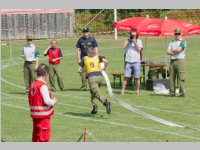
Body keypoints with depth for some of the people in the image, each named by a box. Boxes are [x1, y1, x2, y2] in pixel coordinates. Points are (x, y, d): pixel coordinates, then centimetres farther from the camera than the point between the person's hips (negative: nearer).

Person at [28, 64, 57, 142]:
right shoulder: (43, 86, -18)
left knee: (36, 137, 16)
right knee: (44, 138, -2)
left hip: (35, 115, 8)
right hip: (43, 116, -8)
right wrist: (54, 101, -2)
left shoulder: (33, 85, 8)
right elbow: (47, 101, -22)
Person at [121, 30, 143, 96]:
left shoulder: (139, 41, 8)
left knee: (137, 77, 1)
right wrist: (129, 40, -7)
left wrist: (135, 42, -13)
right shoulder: (127, 41, 9)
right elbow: (124, 46, -9)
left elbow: (139, 49, -7)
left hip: (136, 61, 0)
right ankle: (122, 91, -1)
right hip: (128, 61, 0)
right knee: (126, 77, -3)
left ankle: (138, 91, 12)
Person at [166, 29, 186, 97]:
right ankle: (172, 92, 6)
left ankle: (182, 92, -9)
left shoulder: (183, 41, 2)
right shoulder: (172, 42, 18)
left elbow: (178, 50, -12)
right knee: (172, 78, 3)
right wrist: (175, 52, -7)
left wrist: (172, 50, 5)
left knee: (181, 78, -9)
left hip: (180, 61, -5)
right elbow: (168, 51, 7)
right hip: (172, 61, 5)